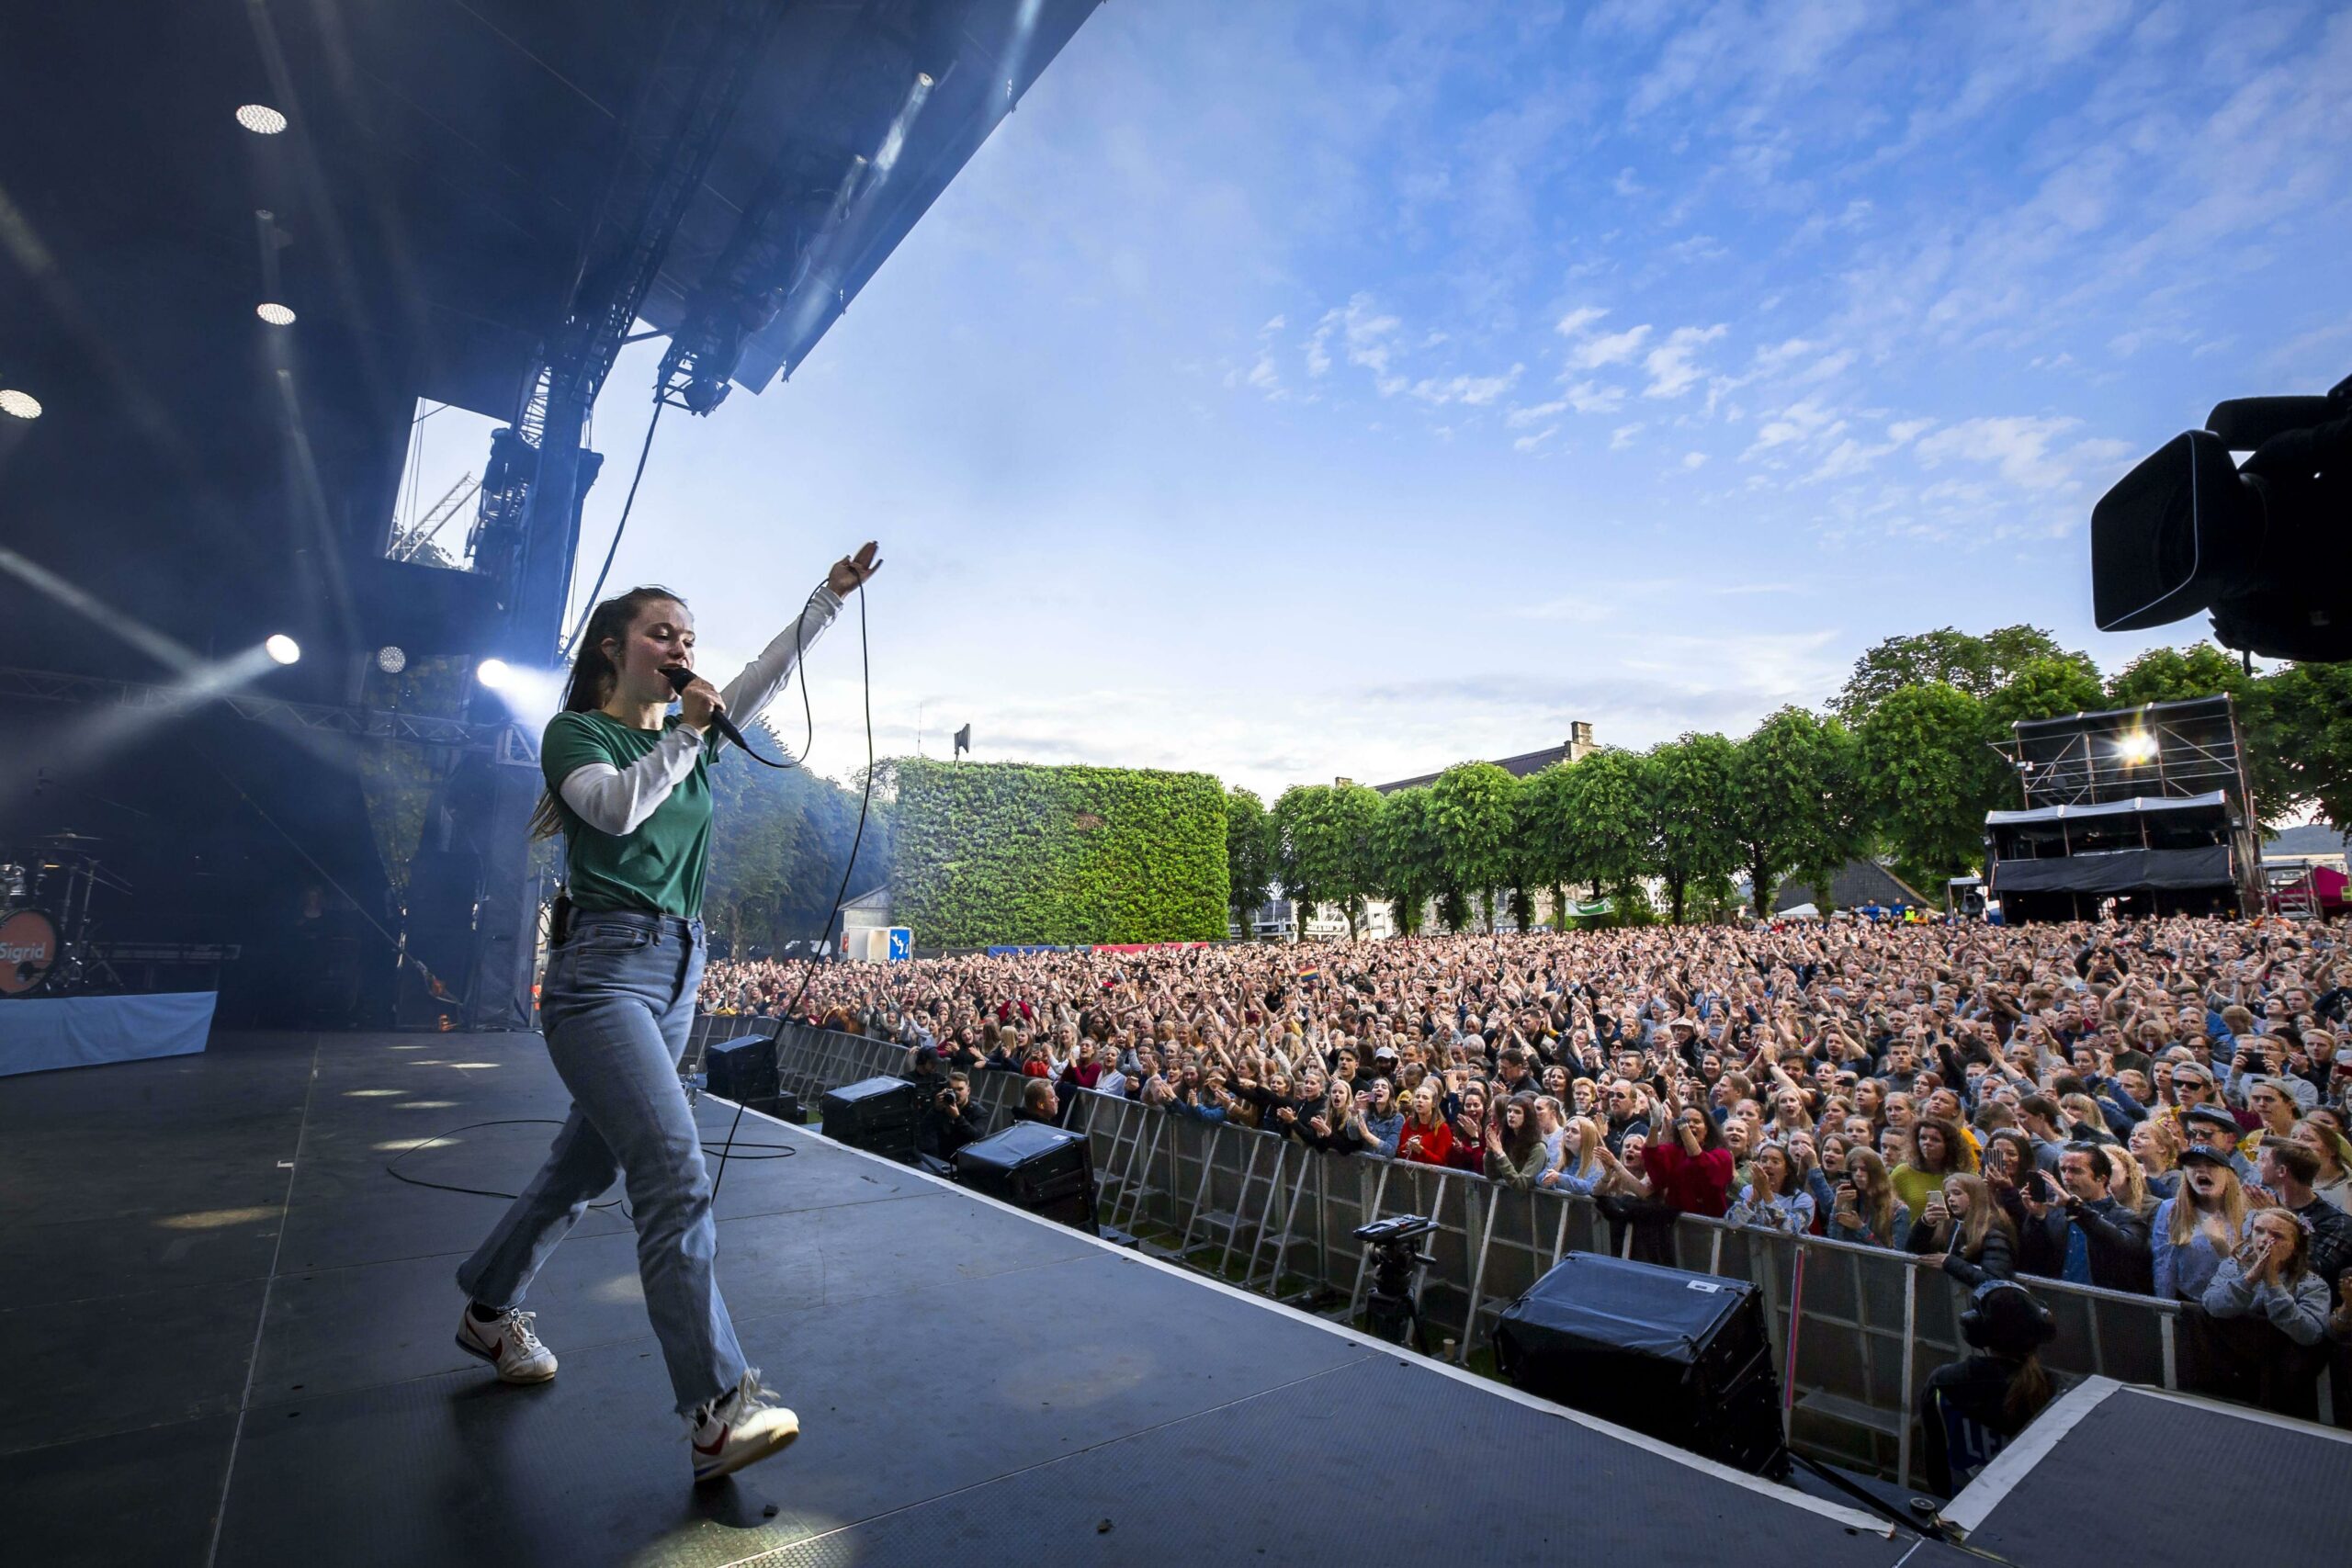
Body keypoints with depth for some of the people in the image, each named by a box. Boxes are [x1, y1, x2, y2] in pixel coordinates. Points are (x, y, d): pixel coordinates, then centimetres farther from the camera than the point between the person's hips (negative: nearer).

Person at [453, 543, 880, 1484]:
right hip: (604, 971, -7)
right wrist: (687, 734, -13)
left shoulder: (691, 735, 16)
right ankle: (718, 1412, -17)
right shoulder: (575, 734, 0)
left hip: (679, 974, 8)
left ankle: (487, 1313, 42)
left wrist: (831, 596, 4)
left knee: (587, 1163, 19)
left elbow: (774, 671, 10)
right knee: (675, 1175, -18)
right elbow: (618, 806, -20)